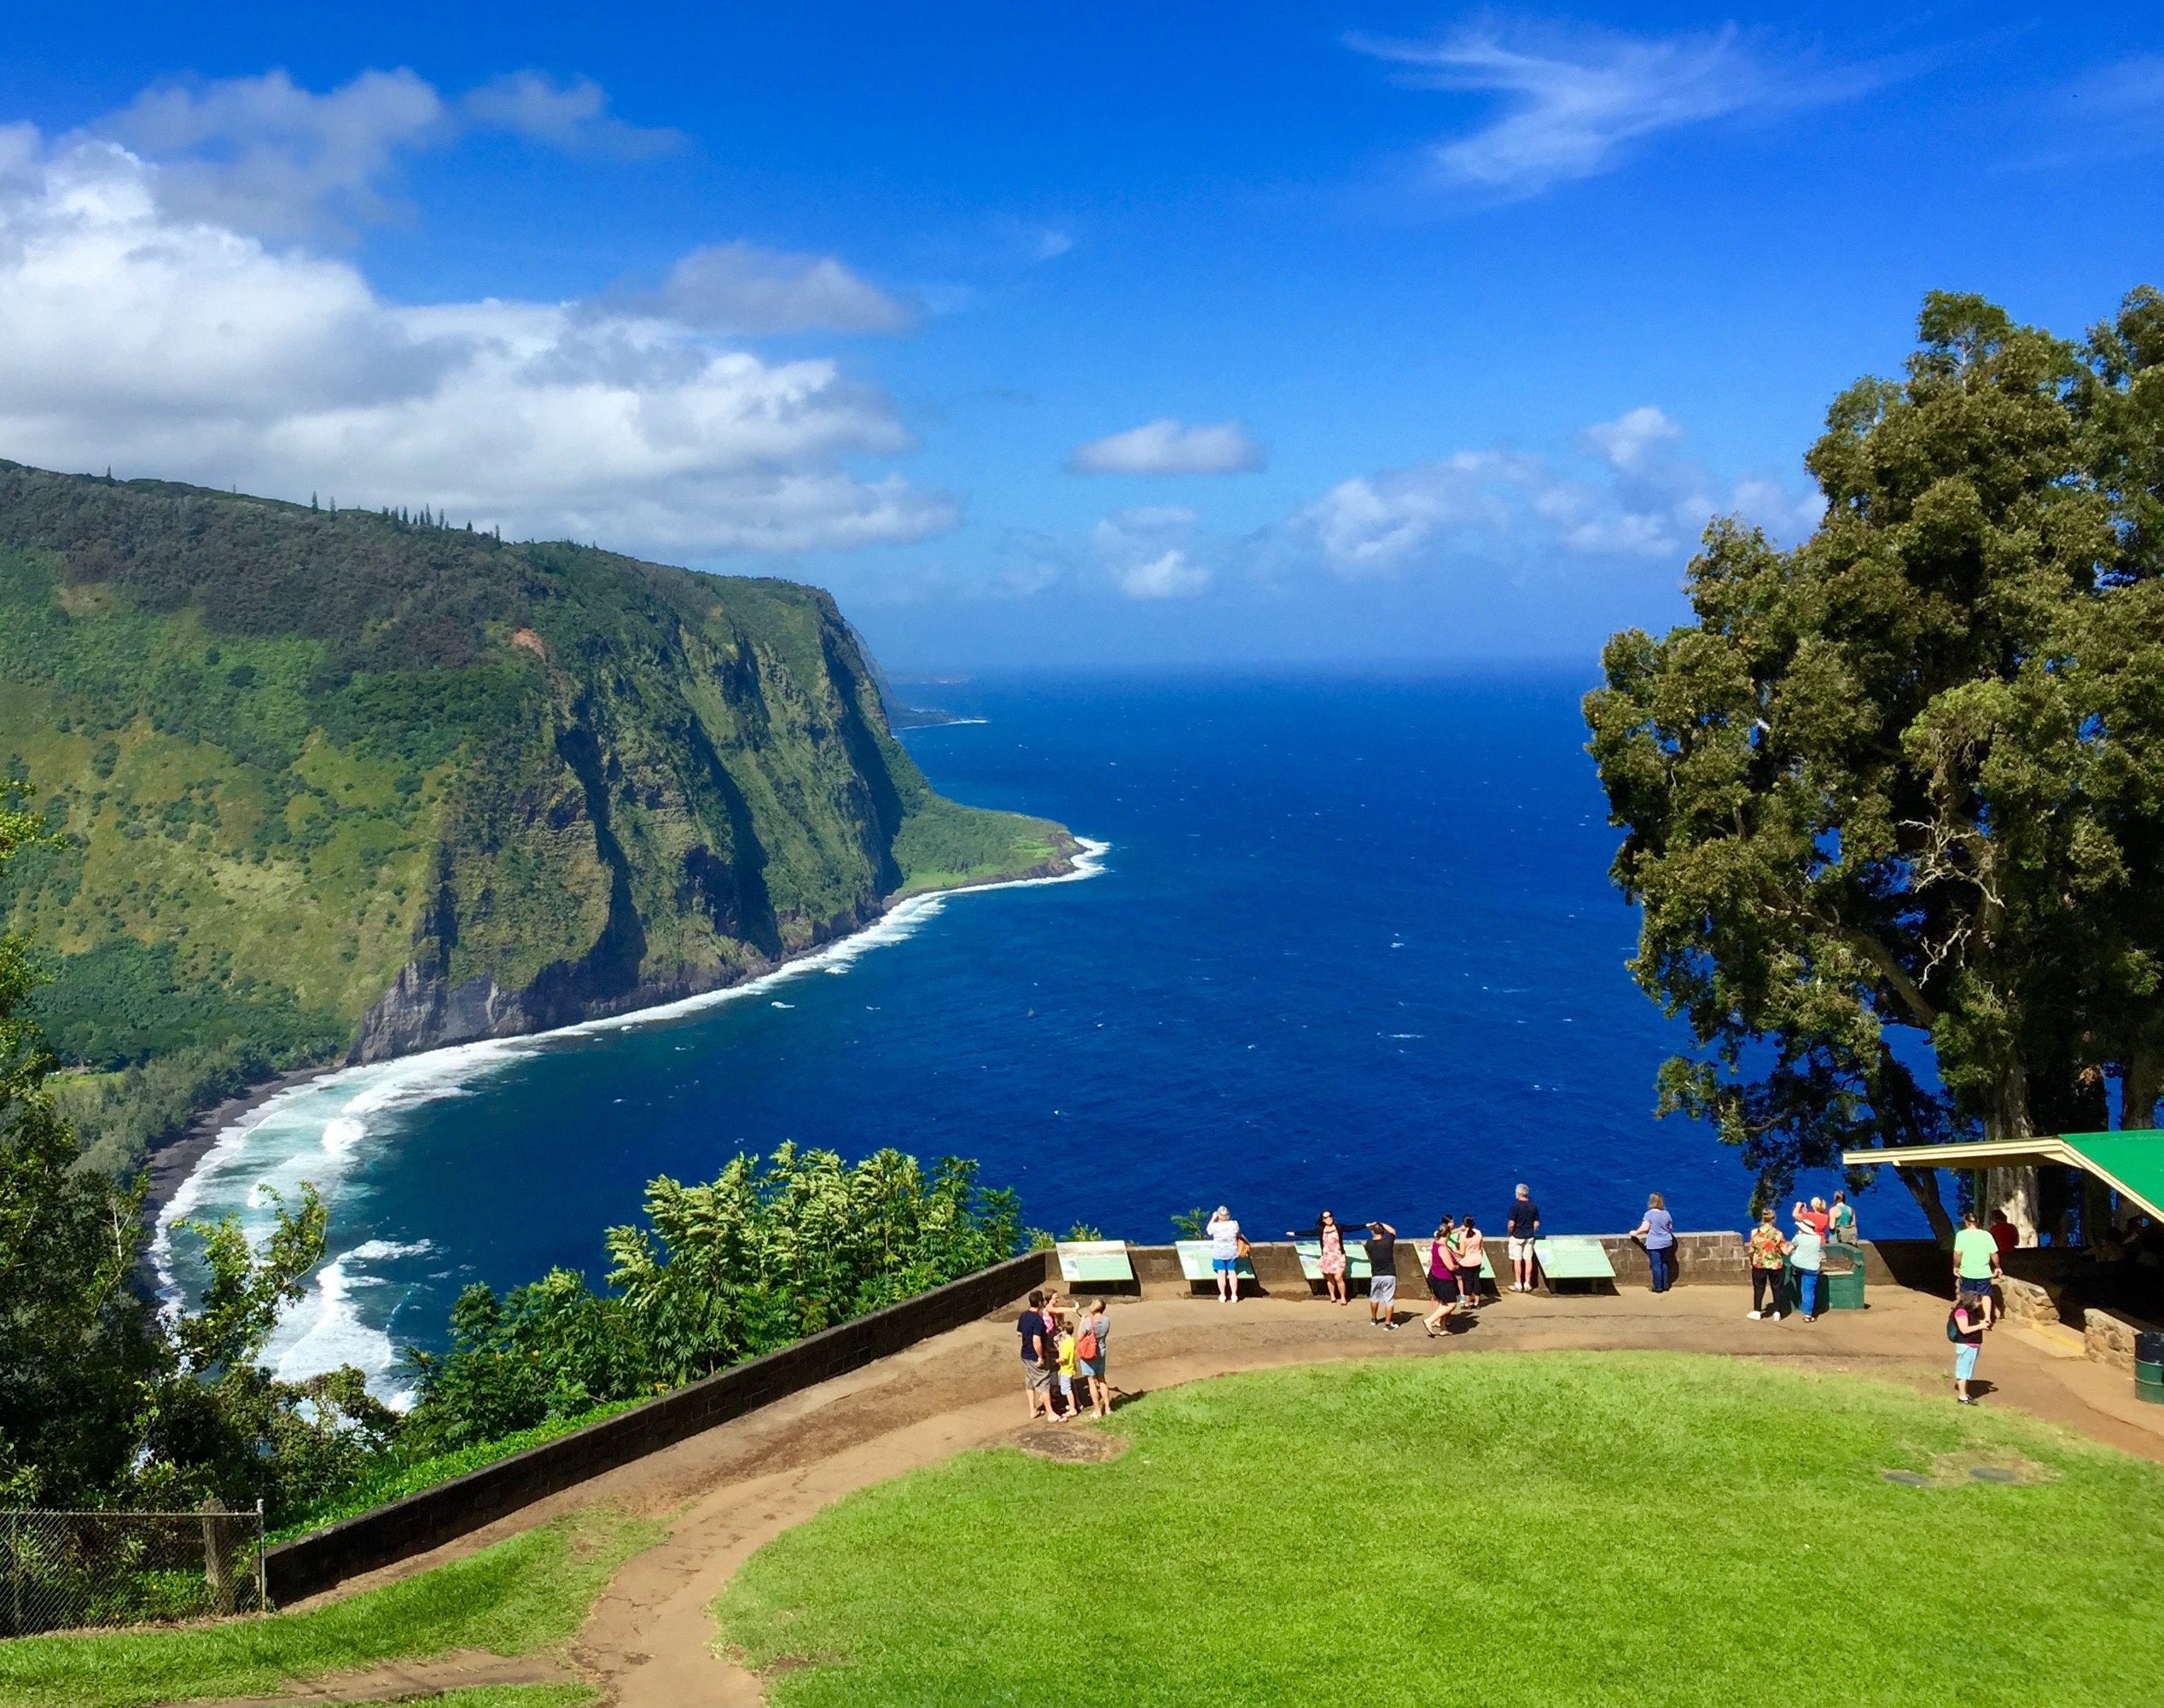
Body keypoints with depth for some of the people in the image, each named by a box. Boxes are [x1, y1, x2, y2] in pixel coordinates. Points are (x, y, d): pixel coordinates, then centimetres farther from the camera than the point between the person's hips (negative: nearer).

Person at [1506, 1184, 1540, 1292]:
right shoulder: (1533, 1206, -1)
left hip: (1517, 1236, -4)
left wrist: (1509, 1234, -1)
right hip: (1529, 1237, 4)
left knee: (1517, 1260, 4)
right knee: (1528, 1260, 10)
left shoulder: (1515, 1205, -17)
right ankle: (1527, 1284, 13)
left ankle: (1518, 1284, 9)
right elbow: (1536, 1224, 3)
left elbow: (1511, 1224, -18)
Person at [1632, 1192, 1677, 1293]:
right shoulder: (1666, 1213, 4)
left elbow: (1644, 1228, -17)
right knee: (1664, 1264, 16)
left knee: (1656, 1265, 0)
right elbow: (1670, 1227, 13)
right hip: (1666, 1243, 5)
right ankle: (1665, 1285, 21)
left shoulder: (1649, 1214, -12)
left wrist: (1635, 1233, -2)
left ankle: (1658, 1287, 4)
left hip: (1654, 1244, -5)